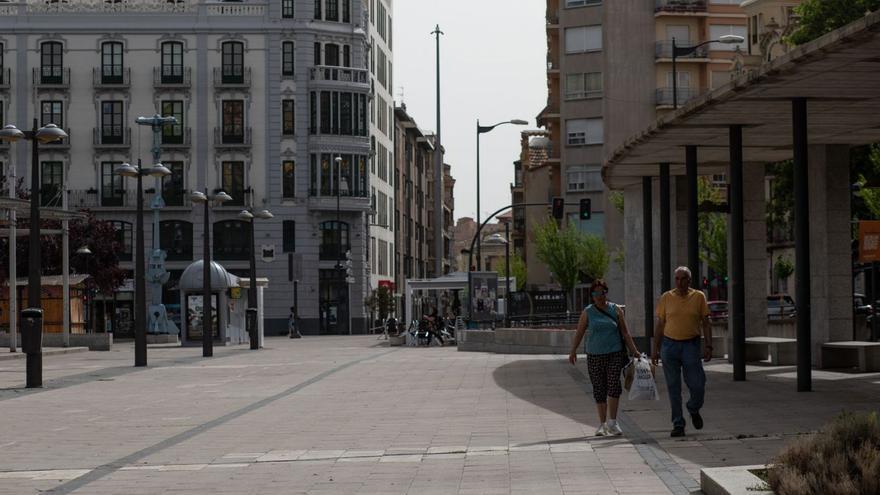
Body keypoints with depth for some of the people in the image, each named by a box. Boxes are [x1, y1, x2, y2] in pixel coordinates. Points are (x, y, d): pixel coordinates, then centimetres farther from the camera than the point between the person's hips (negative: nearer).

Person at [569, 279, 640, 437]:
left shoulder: (616, 310, 6)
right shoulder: (587, 312, 5)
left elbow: (625, 332, 9)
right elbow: (579, 333, 7)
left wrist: (634, 350, 5)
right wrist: (573, 351, 0)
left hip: (615, 354, -1)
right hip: (594, 356, 1)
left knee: (614, 385, -14)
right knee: (599, 389, 4)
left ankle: (612, 422, -7)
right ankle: (602, 424, 14)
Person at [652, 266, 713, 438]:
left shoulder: (699, 297, 3)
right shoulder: (666, 298, 5)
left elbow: (706, 323, 5)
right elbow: (660, 325, 8)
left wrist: (708, 346, -5)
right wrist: (655, 349, 4)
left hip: (691, 345, -1)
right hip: (669, 345, 1)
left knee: (697, 385, -5)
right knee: (673, 387, 1)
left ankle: (694, 410, 26)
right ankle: (678, 425, 9)